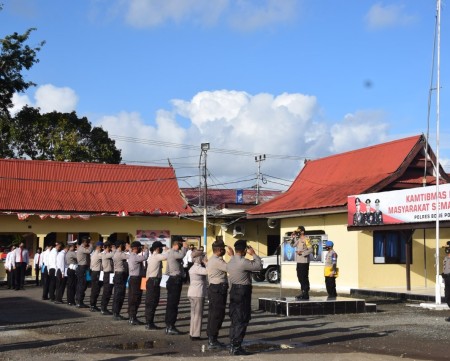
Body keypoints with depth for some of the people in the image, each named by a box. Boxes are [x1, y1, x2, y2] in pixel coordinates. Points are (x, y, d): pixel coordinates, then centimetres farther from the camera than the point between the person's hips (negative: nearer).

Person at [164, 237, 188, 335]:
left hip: (173, 280, 11)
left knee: (171, 304, 14)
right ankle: (170, 327, -5)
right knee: (173, 304, -7)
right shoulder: (173, 253, -15)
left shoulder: (171, 253, 17)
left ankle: (169, 326, 20)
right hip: (175, 280, -11)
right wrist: (185, 247, -20)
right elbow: (182, 255, -38)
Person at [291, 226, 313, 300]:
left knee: (304, 278, -7)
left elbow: (311, 249, -16)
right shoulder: (298, 239, 15)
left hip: (304, 261, -9)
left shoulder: (306, 239, -10)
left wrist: (302, 253, -20)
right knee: (300, 277, 13)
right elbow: (293, 245, 13)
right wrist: (294, 237, 5)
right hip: (299, 261, 9)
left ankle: (306, 294, -4)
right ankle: (303, 292, 21)